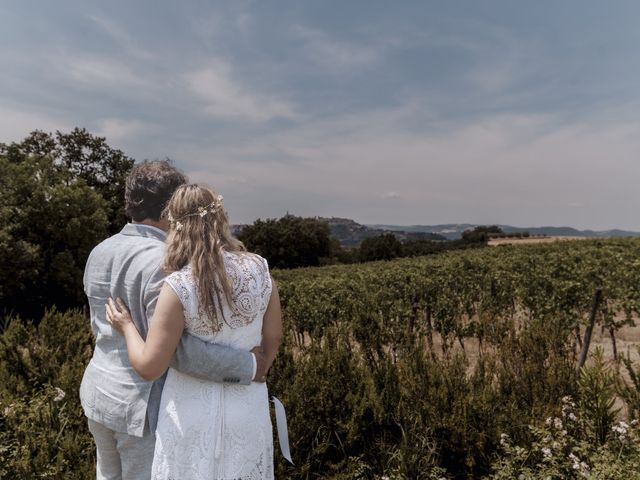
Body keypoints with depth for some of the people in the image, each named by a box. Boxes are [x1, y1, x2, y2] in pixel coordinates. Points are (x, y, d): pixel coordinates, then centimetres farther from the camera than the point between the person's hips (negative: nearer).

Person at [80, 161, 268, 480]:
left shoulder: (100, 253, 1)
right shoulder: (164, 262, -25)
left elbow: (101, 327, 10)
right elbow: (173, 346, -29)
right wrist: (246, 366, -21)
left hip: (100, 394, 8)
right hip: (145, 407, -7)